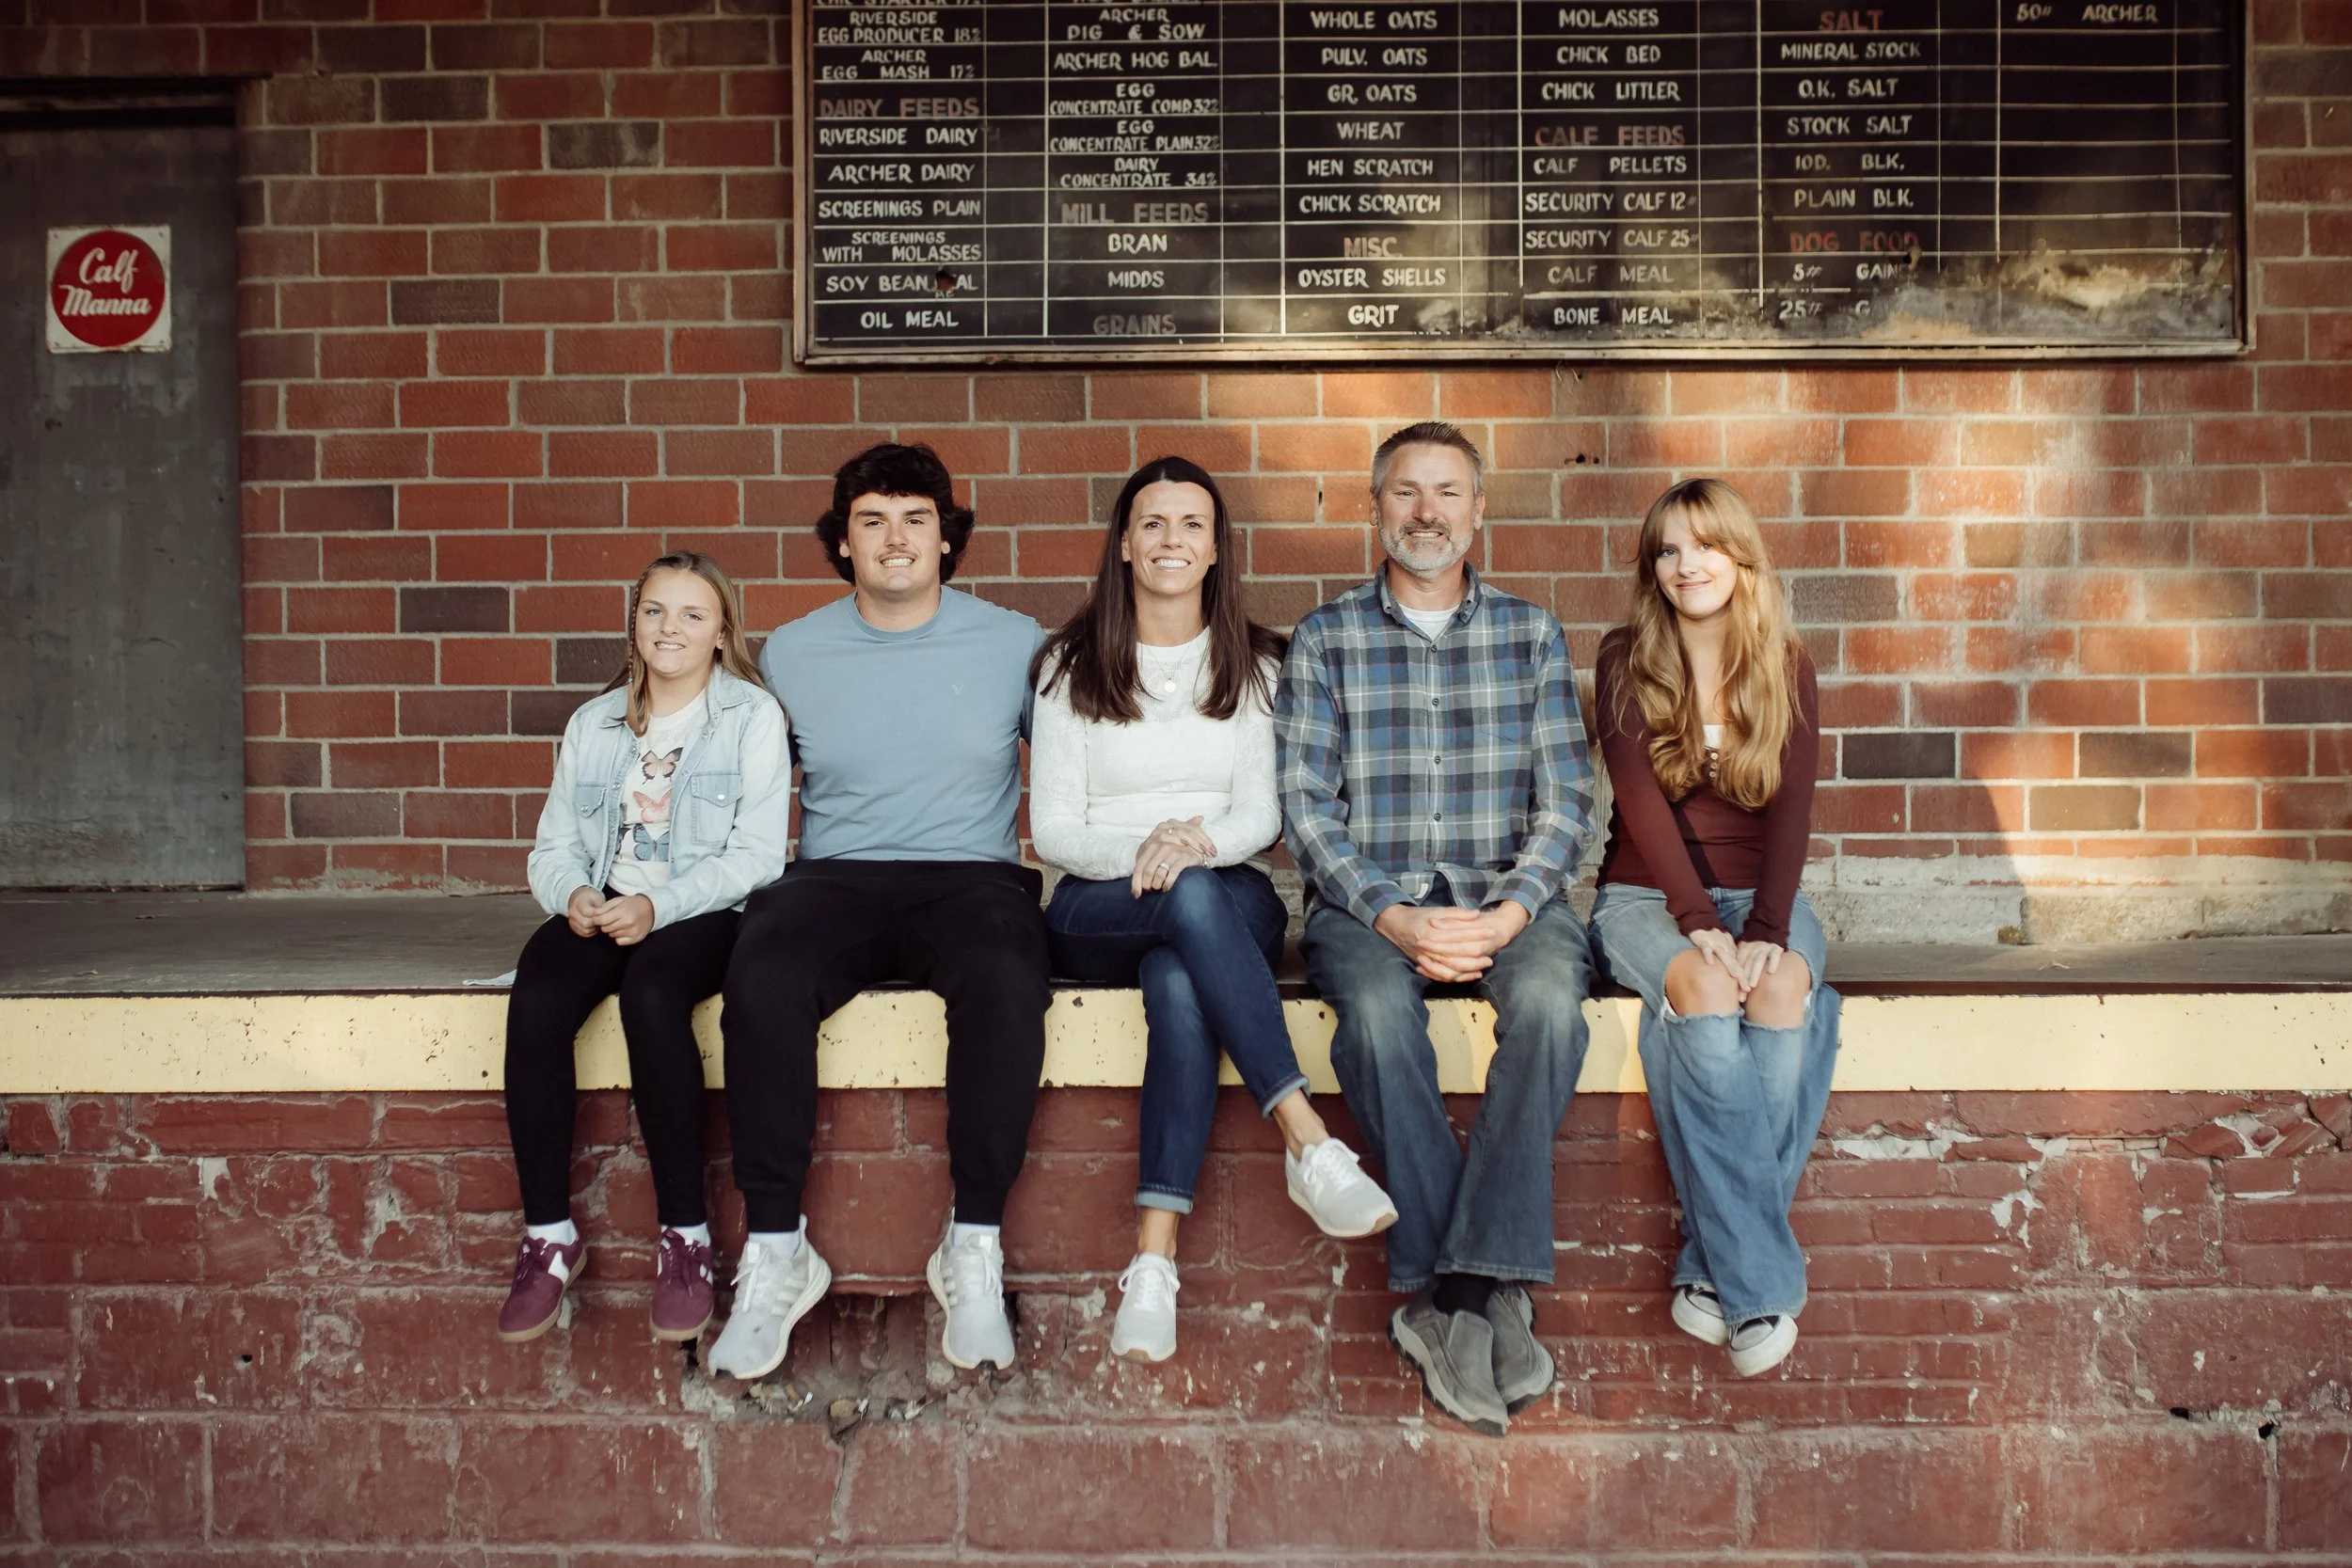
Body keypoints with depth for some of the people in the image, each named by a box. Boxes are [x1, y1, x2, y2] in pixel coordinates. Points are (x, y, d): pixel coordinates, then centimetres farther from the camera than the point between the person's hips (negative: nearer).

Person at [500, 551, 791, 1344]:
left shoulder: (752, 715, 5)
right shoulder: (593, 723, 20)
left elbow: (756, 854, -6)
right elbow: (554, 844, 15)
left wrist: (659, 905, -19)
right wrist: (571, 894, -9)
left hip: (701, 914, -4)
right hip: (602, 911, 4)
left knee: (651, 991, -37)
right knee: (536, 997, -29)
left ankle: (685, 1236, -26)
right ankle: (548, 1234, -20)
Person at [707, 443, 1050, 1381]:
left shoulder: (1013, 643, 7)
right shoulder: (790, 655, 11)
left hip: (972, 876, -1)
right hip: (837, 878, 1)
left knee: (1005, 980, -36)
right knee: (761, 978, -33)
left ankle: (975, 1249, -23)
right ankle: (776, 1252, -21)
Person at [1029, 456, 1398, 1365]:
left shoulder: (1254, 666, 13)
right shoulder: (1071, 666, 9)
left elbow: (1263, 816, 3)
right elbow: (1053, 830, 2)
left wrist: (1201, 839, -21)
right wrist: (1139, 853, -19)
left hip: (1231, 906, 1)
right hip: (1097, 915, -1)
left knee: (1179, 983, -37)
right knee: (1189, 900, -38)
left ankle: (1154, 1254, -42)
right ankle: (1308, 1141, -44)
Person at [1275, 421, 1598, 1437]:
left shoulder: (1532, 636, 13)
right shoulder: (1325, 640, 9)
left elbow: (1567, 800, 7)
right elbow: (1306, 806, 1)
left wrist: (1512, 909, -12)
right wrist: (1392, 916, -15)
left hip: (1507, 896, 1)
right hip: (1368, 901, -1)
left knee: (1548, 997, -33)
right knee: (1377, 1008, -34)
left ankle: (1452, 1291, -31)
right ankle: (1488, 1302, -28)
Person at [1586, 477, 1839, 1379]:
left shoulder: (1786, 668, 7)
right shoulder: (1626, 663, 2)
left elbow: (1791, 809, -3)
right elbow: (1642, 801, -8)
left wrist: (1767, 927, -19)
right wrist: (1699, 921, -21)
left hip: (1758, 893, 2)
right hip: (1647, 896, -2)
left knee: (1785, 987, -33)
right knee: (1705, 990, -35)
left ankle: (1717, 1267, -29)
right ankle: (1762, 1282, -34)